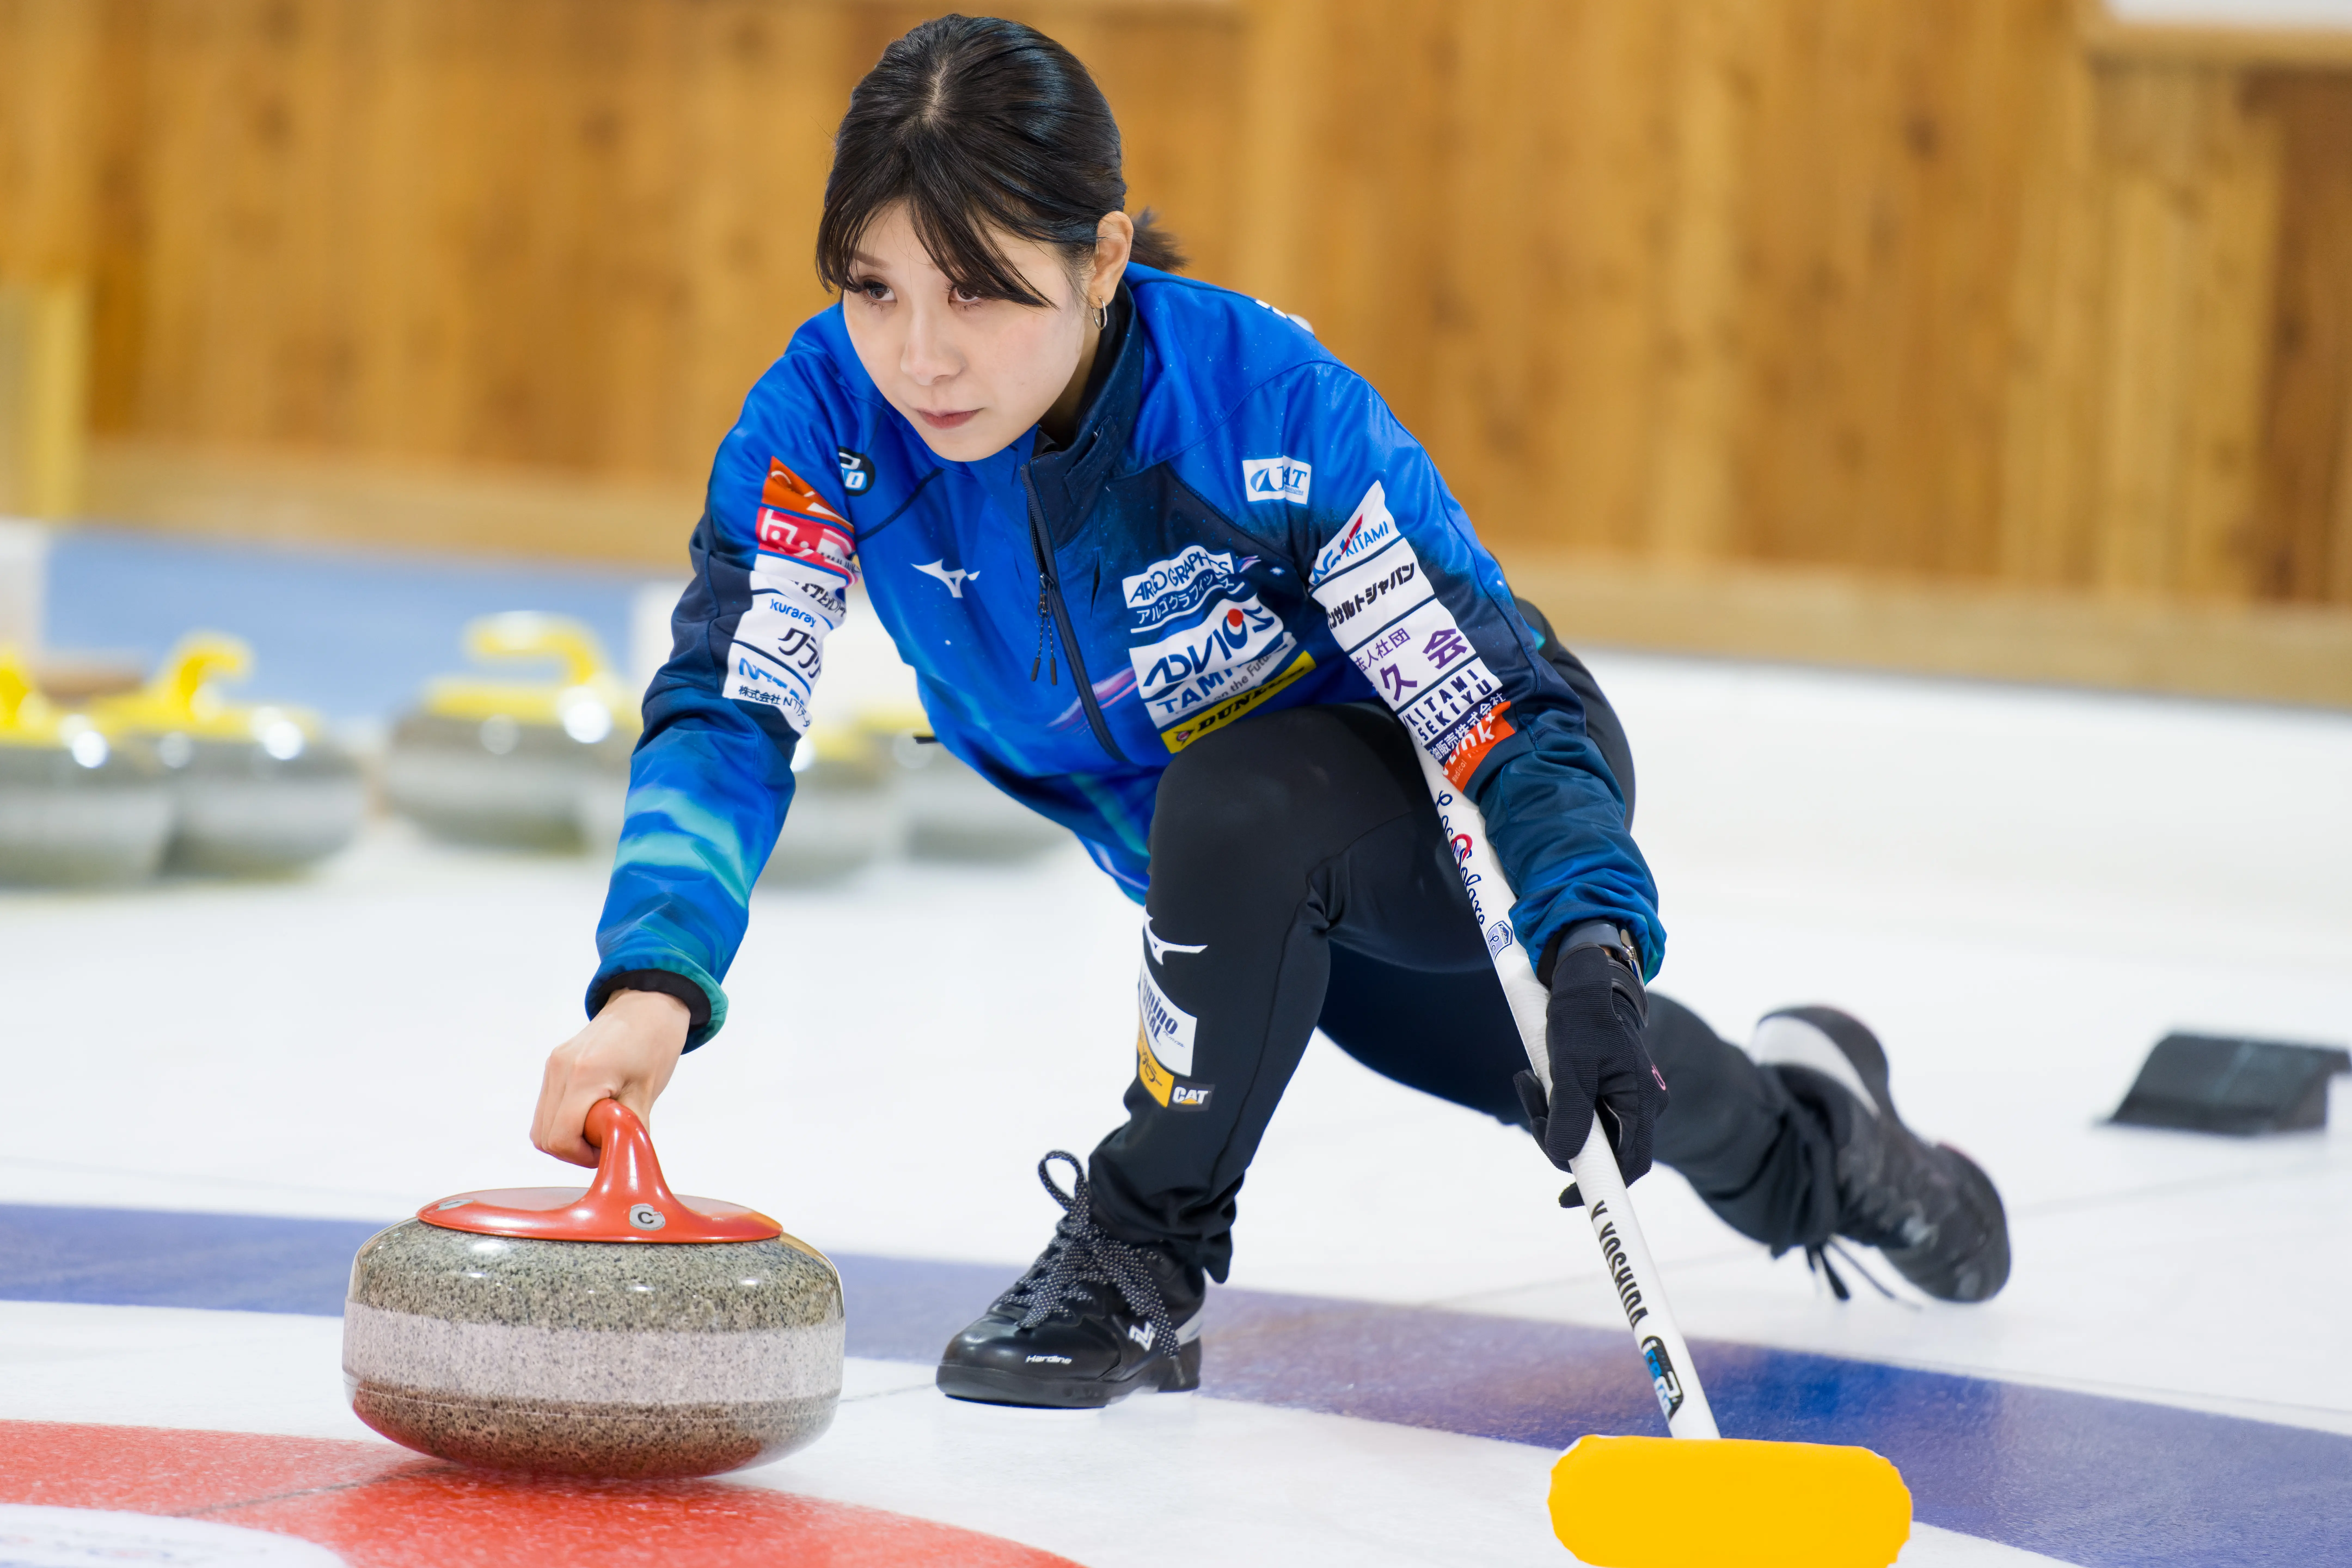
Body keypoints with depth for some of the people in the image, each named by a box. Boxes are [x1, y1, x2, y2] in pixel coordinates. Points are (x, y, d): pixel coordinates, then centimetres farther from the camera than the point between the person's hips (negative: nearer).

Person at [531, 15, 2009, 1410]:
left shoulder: (1273, 408, -38)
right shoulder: (827, 415, -28)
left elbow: (1507, 707, -35)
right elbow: (724, 710, -31)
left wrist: (1594, 949, -52)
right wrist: (653, 982, -49)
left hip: (1453, 789, -6)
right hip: (1244, 883, 6)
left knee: (1239, 802, -37)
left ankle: (1146, 1249, -15)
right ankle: (1801, 1136, 60)